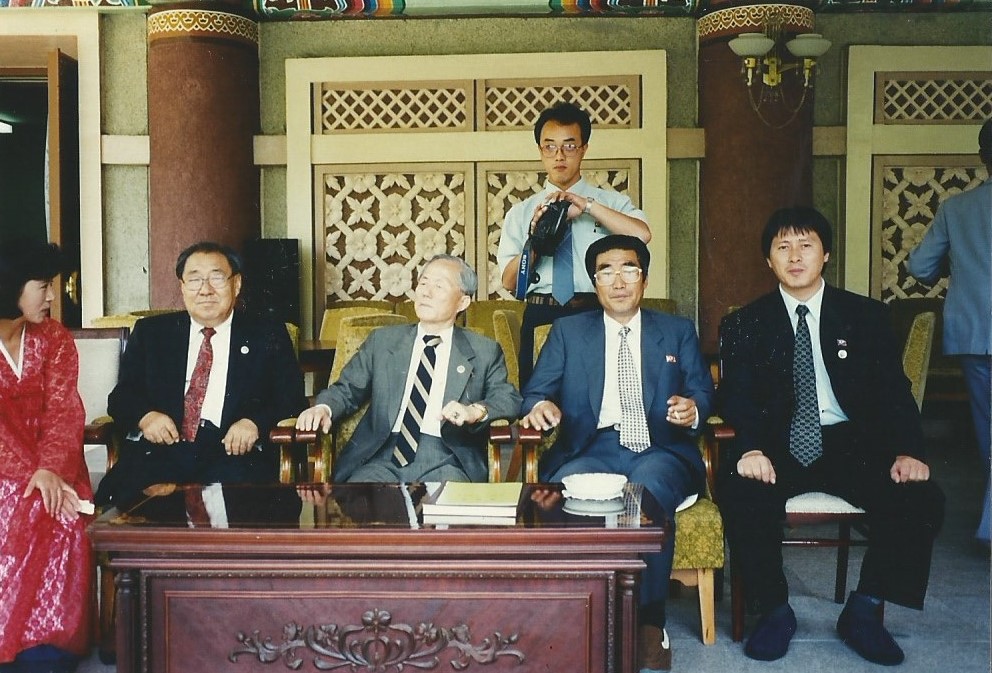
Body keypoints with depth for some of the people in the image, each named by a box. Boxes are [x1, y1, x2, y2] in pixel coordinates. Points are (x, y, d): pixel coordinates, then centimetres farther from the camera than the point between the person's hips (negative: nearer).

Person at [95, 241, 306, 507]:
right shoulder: (150, 332, 20)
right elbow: (122, 395, 16)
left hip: (233, 450, -1)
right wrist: (144, 415, -8)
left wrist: (255, 423, -15)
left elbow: (292, 401, 6)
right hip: (159, 450, 2)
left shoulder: (268, 337, 14)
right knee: (118, 495, -29)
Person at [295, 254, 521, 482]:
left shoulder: (485, 352, 14)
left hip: (445, 463, -1)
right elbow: (347, 389, 17)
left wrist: (475, 411, -17)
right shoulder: (383, 340, 19)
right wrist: (323, 408, -5)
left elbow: (510, 399, 4)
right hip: (381, 457, 1)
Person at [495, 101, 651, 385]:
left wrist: (587, 205, -15)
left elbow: (642, 234, -12)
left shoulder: (611, 202, 10)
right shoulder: (521, 212, 13)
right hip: (539, 317, 1)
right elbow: (509, 282, 3)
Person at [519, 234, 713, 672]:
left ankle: (649, 620, -27)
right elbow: (535, 390, 10)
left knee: (649, 487, -37)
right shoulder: (567, 331, 19)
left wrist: (693, 409, -14)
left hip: (660, 452, 0)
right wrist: (540, 406, -15)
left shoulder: (679, 332, 20)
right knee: (563, 489, -35)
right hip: (593, 450, 1)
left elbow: (704, 391, 11)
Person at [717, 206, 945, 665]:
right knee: (740, 495, -32)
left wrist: (907, 450, -17)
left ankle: (863, 611, -3)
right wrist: (750, 448, -25)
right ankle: (774, 610, -8)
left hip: (851, 444, 2)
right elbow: (736, 396, -3)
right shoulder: (745, 325, 8)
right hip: (778, 446, -1)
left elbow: (894, 391, 2)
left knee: (921, 500, -24)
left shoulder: (866, 316, 10)